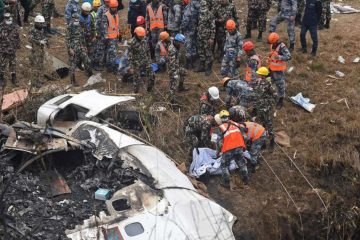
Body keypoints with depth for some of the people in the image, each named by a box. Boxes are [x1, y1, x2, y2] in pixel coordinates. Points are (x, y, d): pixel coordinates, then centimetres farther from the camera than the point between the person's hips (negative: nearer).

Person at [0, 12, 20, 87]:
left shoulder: (14, 27, -3)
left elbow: (17, 37, 10)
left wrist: (18, 45, 13)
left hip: (13, 50, 3)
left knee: (13, 64, 13)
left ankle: (14, 79, 26)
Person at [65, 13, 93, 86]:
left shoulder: (79, 27, 11)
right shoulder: (69, 28, -10)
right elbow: (67, 40, -13)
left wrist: (84, 46, 19)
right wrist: (70, 49, -19)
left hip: (81, 48, 6)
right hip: (73, 49, -6)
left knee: (87, 61, 1)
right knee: (73, 65, 0)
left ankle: (90, 76, 17)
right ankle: (73, 81, 8)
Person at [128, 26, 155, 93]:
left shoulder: (144, 41, 4)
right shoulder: (132, 43, -15)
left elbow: (148, 52, 16)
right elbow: (130, 56, -14)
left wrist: (149, 61, 14)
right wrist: (131, 67, -15)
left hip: (146, 63, 6)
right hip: (137, 65, -6)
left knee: (151, 77, 5)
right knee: (136, 80, 3)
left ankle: (149, 90, 24)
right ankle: (136, 93, 17)